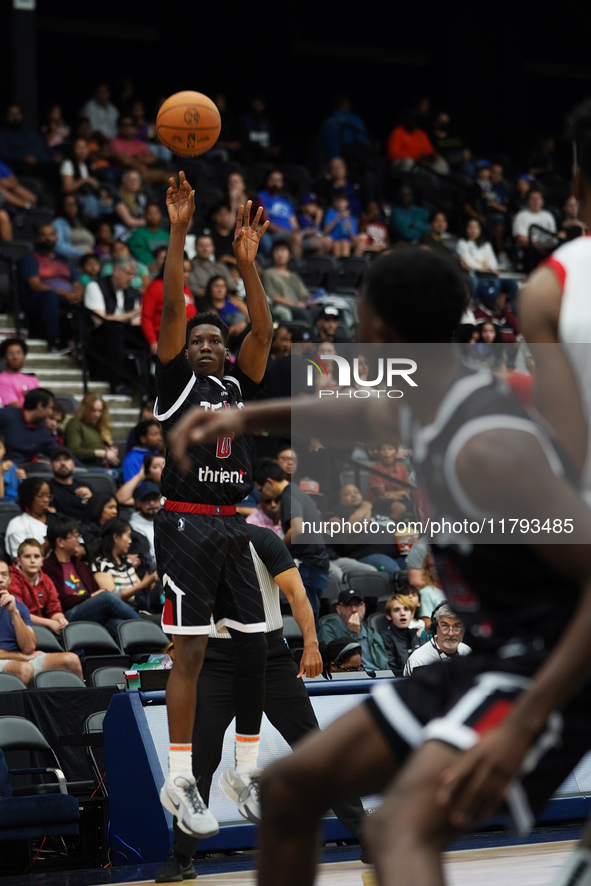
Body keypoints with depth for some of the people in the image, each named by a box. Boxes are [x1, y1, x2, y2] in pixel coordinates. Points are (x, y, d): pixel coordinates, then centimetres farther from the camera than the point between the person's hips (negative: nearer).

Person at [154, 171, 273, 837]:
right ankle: (180, 782, -6)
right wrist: (178, 232, -14)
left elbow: (263, 331, 2)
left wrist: (247, 262, -6)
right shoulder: (177, 382, 4)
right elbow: (172, 308, -7)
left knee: (254, 645, 5)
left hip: (232, 527, 5)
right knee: (189, 649, -8)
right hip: (185, 525, -5)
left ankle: (245, 770, 16)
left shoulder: (239, 385, 15)